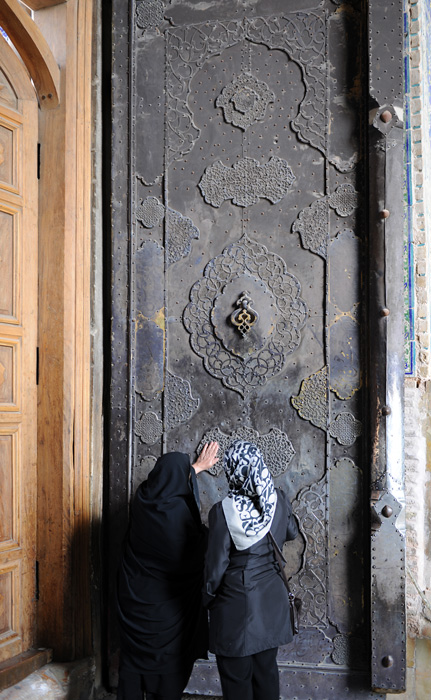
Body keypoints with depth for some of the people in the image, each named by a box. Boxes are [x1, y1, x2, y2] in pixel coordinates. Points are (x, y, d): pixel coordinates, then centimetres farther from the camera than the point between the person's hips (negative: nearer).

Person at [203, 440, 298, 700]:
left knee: (237, 679, 13)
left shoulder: (223, 511, -21)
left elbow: (216, 565, -15)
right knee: (267, 671, 21)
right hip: (272, 601, 5)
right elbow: (292, 533, 12)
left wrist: (208, 598, 3)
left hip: (236, 605, -4)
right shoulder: (280, 500, -9)